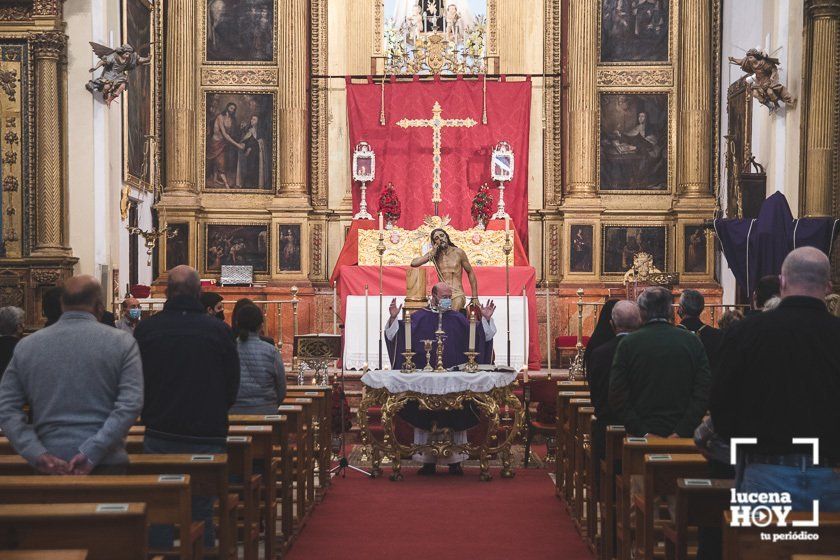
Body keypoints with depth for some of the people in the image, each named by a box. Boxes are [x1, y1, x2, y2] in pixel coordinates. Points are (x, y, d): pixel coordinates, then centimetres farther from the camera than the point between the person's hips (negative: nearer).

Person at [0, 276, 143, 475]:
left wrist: (39, 455, -7)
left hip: (52, 466, 2)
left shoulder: (26, 346, 5)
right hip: (108, 465, -2)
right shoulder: (122, 342, -3)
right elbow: (130, 405, -13)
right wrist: (91, 453, -16)